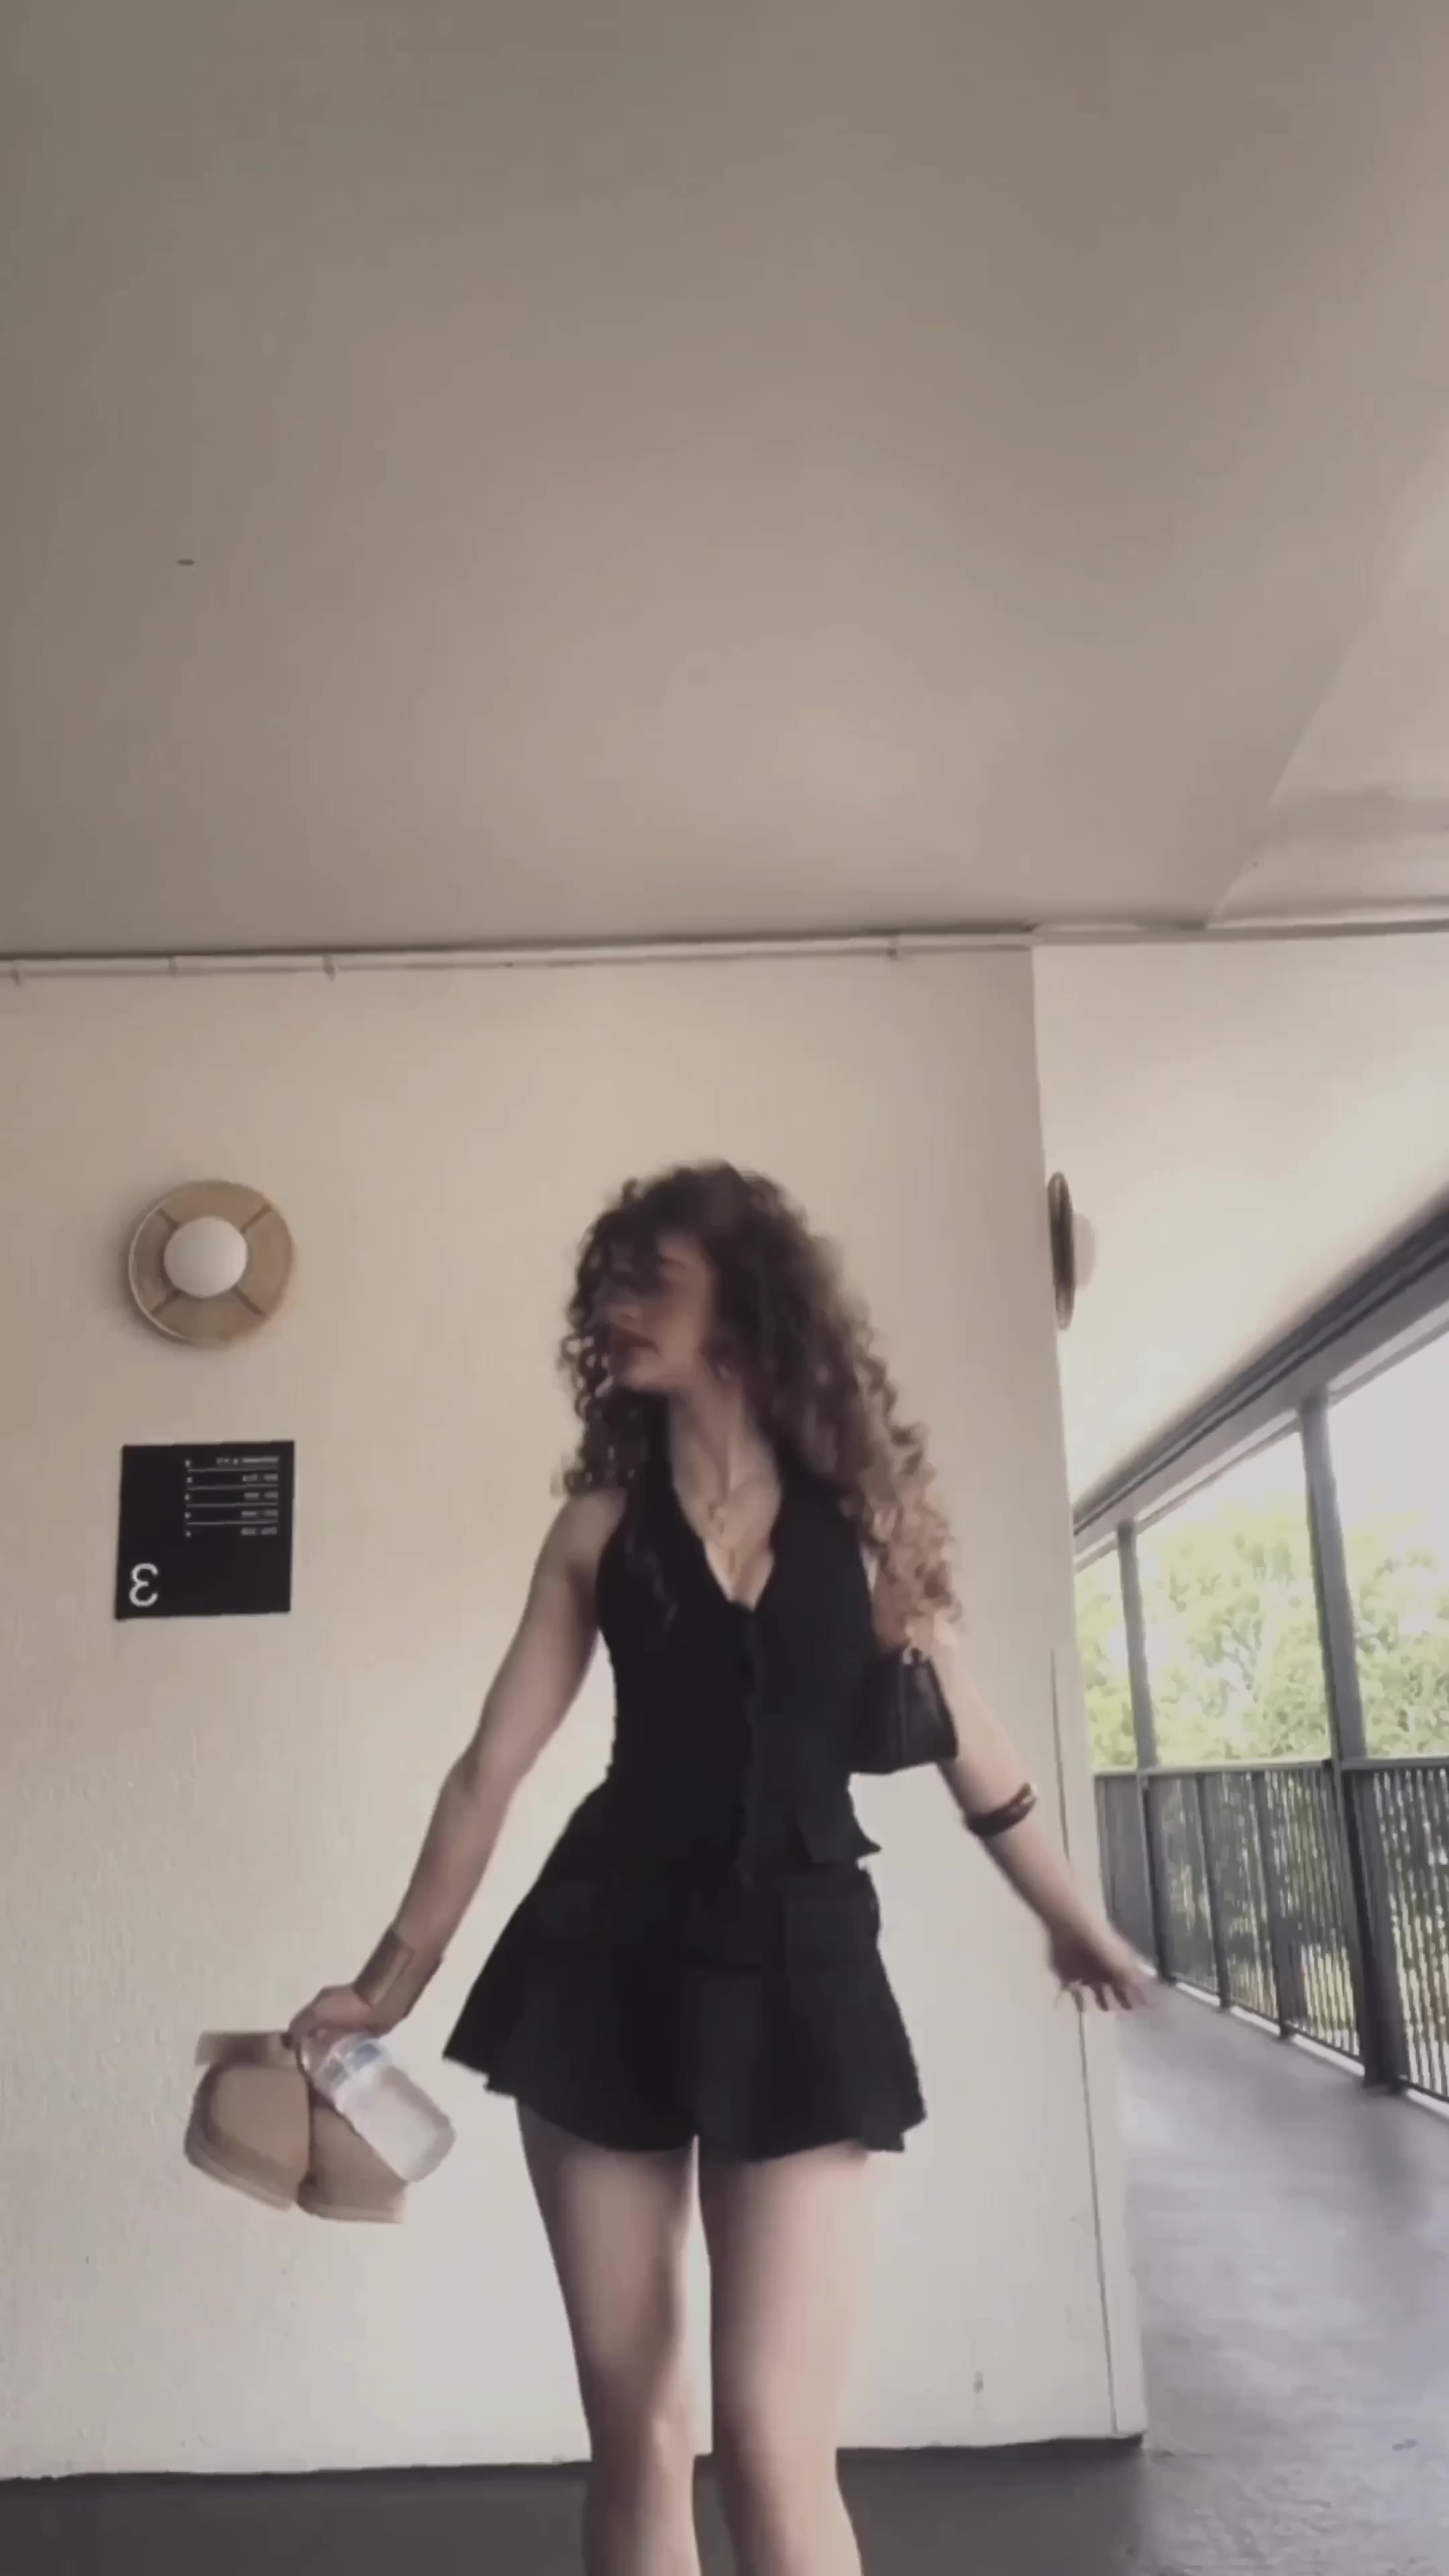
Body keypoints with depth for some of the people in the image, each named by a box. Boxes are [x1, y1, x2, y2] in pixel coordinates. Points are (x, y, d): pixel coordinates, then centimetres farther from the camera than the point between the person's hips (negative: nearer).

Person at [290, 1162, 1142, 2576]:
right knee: (631, 2424, 8)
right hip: (611, 1956, 2)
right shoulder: (601, 1522, 4)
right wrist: (388, 1981, 8)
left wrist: (1073, 1922, 20)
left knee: (770, 2437, -8)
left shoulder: (860, 1502, 2)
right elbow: (490, 1768, 6)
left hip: (799, 1961, -1)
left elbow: (961, 1731, 11)